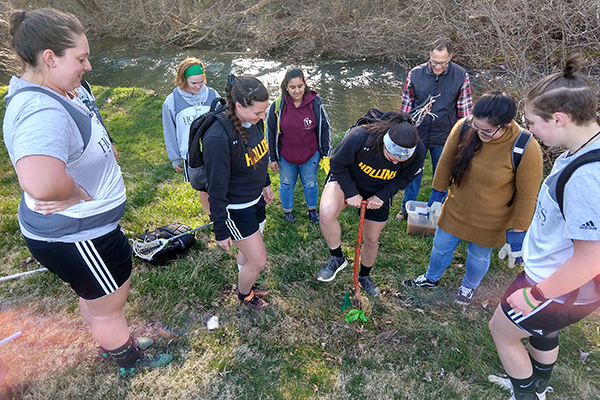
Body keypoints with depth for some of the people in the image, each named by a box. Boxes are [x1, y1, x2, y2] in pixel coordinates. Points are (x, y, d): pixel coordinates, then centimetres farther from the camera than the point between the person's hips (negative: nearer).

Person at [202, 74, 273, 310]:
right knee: (258, 260, 6)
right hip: (235, 209, -7)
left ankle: (246, 286, 54)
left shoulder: (254, 120, -11)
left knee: (248, 251, 25)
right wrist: (221, 231, -15)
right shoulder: (218, 138, -33)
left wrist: (265, 183, 22)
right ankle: (244, 295, 39)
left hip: (255, 199, 7)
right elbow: (217, 190, -24)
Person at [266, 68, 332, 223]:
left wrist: (326, 154, 1)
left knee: (310, 184, 22)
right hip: (285, 157, 0)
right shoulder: (277, 106, -16)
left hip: (310, 155, 1)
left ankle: (312, 209, 48)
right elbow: (270, 134, -6)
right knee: (287, 184, 21)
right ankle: (287, 210, 47)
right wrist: (272, 158, -2)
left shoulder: (315, 104, -15)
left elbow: (325, 129, -3)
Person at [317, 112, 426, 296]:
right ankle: (337, 258, -5)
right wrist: (351, 193, -21)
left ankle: (364, 275, 45)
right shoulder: (360, 137, -37)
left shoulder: (418, 152, -27)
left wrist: (382, 196, -19)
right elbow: (337, 163, -19)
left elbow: (404, 178, -6)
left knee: (372, 240, 13)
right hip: (346, 179, -2)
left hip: (378, 193, 3)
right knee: (327, 213, -33)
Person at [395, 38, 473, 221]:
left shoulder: (461, 76, -8)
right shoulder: (415, 74, -8)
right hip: (417, 134, 0)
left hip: (444, 137, 0)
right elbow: (406, 103, 2)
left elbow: (464, 109, 0)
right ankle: (407, 207, 32)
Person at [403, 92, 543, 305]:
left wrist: (517, 232, -11)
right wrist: (437, 195, 4)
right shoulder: (463, 127, -21)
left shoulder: (527, 150, -29)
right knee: (441, 246, 21)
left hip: (490, 222, -3)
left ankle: (469, 286, 55)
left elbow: (526, 195, -17)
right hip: (456, 209, 3)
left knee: (479, 256, 21)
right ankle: (431, 279, 52)